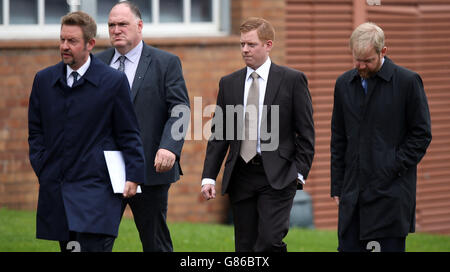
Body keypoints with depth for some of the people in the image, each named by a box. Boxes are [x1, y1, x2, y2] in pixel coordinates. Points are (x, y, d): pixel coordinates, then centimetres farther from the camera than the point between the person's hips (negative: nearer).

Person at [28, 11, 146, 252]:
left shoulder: (114, 81, 0)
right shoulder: (44, 80, 12)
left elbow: (128, 134, 2)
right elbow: (36, 131, 17)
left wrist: (133, 175, -6)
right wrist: (42, 169, 6)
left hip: (96, 187, -4)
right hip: (55, 191, 4)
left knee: (92, 246, -17)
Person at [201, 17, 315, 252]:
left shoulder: (292, 80, 1)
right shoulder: (229, 83, 11)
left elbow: (306, 133, 1)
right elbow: (218, 135, 12)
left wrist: (300, 173, -7)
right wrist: (208, 177, 4)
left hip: (277, 176, -4)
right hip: (241, 177, 4)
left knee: (270, 240, -18)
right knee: (245, 247, 5)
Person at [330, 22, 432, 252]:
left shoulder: (408, 82, -4)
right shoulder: (344, 84, 11)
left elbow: (421, 134, -1)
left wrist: (395, 167, -10)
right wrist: (337, 186, 11)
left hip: (391, 193, -5)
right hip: (353, 192, 5)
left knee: (390, 248, -2)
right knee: (348, 247, 2)